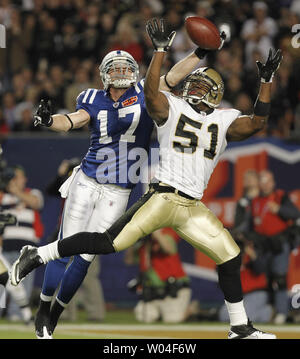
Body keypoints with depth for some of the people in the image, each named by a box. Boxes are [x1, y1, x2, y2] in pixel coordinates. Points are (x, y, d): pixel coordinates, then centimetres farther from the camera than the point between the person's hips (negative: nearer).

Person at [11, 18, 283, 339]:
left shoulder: (224, 121, 14)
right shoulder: (171, 107, 4)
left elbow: (256, 123, 1)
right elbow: (151, 93, -15)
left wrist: (266, 81, -3)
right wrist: (160, 50, -21)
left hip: (193, 209, 5)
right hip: (163, 197, -5)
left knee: (230, 257, 2)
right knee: (109, 243, -16)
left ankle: (240, 327, 18)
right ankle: (36, 256, -8)